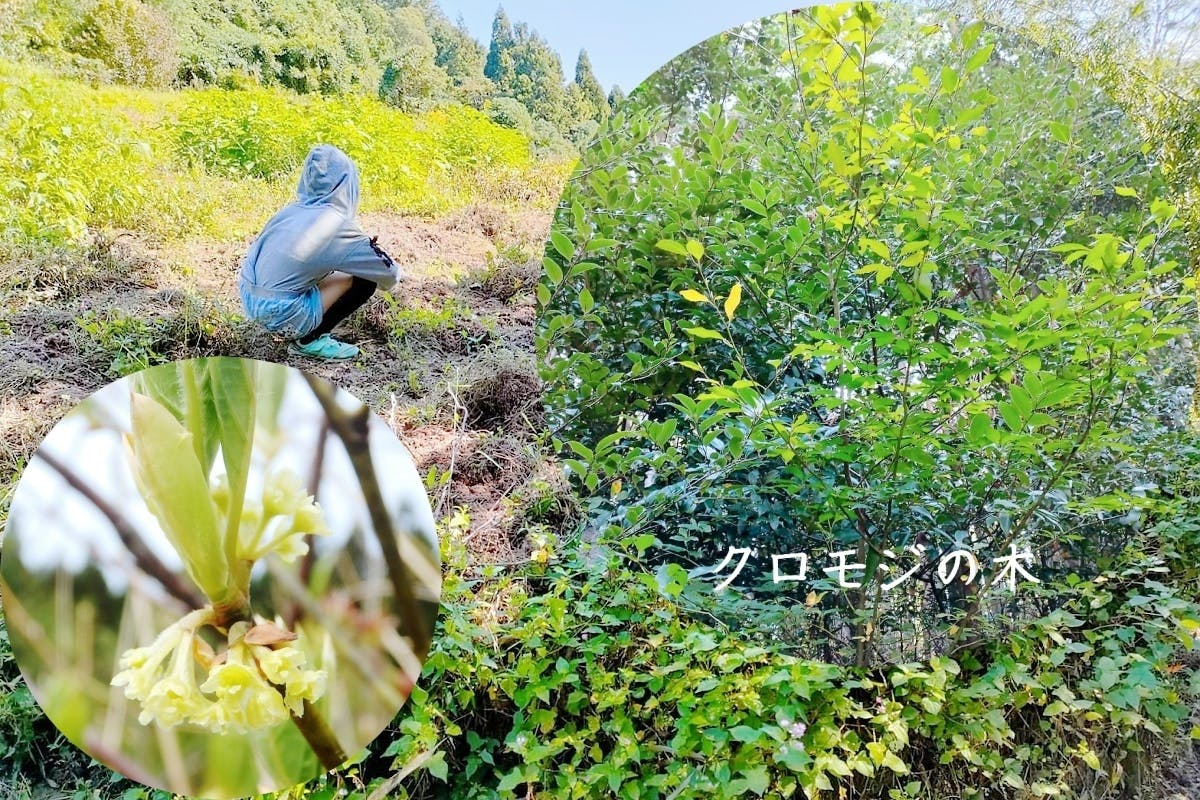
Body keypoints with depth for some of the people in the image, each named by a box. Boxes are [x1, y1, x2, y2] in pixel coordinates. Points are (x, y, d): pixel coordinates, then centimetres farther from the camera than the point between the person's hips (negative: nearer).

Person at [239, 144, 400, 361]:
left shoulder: (292, 210, 6)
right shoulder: (340, 228, -13)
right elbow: (389, 275, -3)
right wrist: (391, 278, 24)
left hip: (249, 301, 7)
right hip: (279, 315, -7)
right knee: (364, 280, 0)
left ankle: (306, 335, 15)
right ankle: (310, 341, 3)